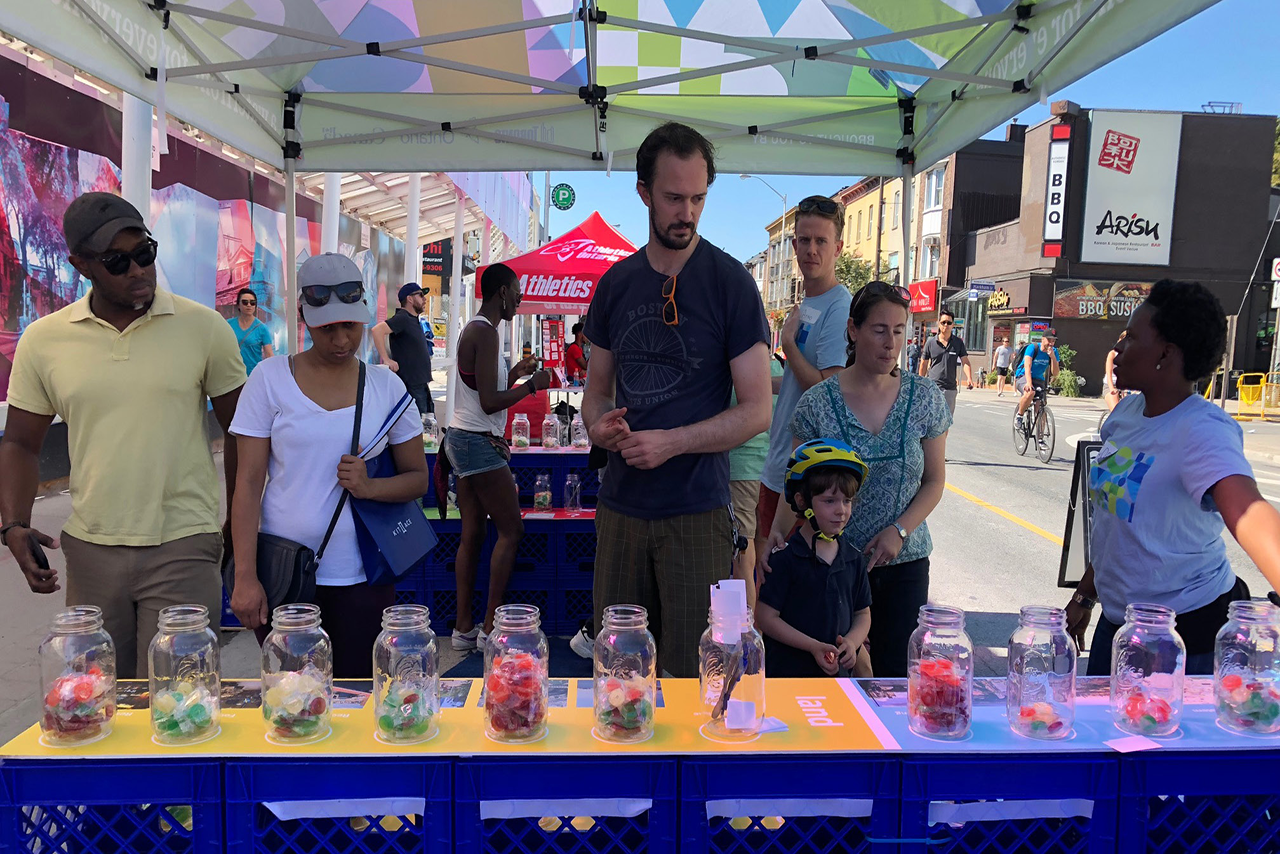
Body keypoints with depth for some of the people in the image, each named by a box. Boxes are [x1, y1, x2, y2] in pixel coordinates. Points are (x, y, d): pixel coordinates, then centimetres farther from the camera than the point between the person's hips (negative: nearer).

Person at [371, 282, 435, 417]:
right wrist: (386, 360, -27)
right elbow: (377, 330, -27)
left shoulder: (415, 320, 17)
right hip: (411, 385, -10)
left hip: (421, 384, 10)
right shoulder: (402, 318, -13)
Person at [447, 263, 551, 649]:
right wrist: (532, 385, -10)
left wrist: (515, 372, 22)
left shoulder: (473, 329, 16)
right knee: (511, 530, -4)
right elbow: (490, 402, -20)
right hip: (479, 443, -10)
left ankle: (464, 628, 14)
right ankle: (490, 627, 0)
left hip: (462, 441, 10)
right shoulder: (486, 332, -16)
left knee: (472, 533, 10)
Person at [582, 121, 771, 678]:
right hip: (621, 505, 4)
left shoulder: (730, 283, -5)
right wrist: (599, 425, -6)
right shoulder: (616, 283, 9)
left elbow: (756, 410, -7)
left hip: (696, 510, -4)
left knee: (693, 669, 3)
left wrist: (672, 441, -18)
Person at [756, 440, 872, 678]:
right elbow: (766, 617, -11)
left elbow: (863, 614, 14)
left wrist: (852, 642, -7)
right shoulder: (785, 558, -10)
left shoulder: (853, 560, 7)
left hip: (840, 673, 5)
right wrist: (814, 646, -17)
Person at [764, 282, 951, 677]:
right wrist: (777, 533, -20)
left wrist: (899, 531, -9)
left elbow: (935, 480, 5)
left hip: (905, 560, 1)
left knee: (895, 671, 3)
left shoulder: (925, 397, -1)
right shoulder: (818, 402, -6)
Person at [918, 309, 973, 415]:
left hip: (950, 389, 2)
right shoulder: (930, 342, 1)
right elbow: (924, 364, 8)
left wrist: (969, 378, -18)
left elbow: (965, 362, 0)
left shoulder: (958, 342, 5)